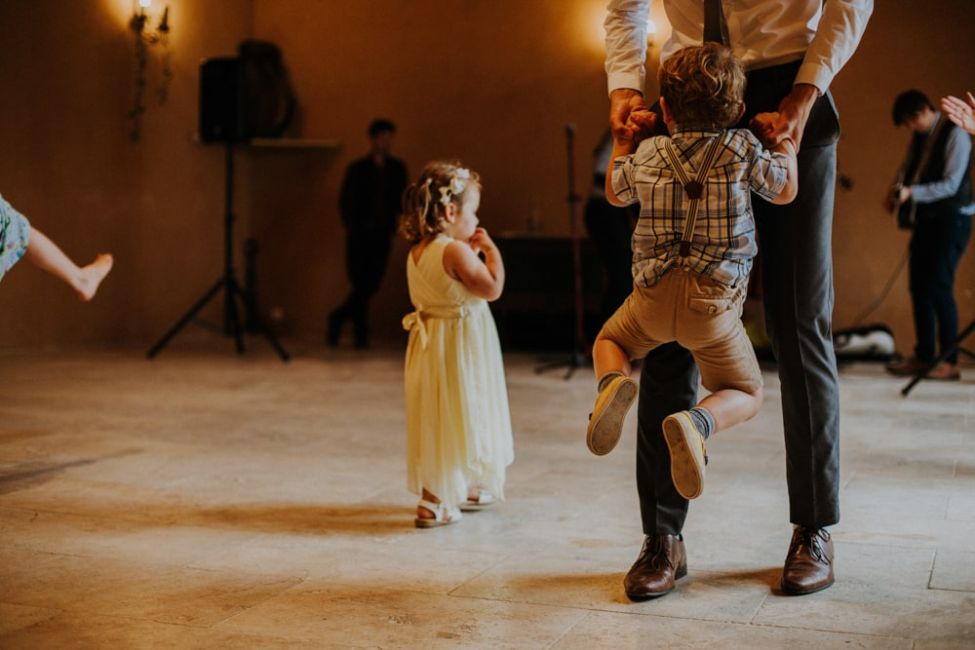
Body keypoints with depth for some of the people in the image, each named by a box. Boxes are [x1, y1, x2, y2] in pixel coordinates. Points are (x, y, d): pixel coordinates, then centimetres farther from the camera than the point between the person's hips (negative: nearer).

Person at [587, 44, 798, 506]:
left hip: (654, 294, 2)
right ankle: (698, 422, -20)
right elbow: (785, 192, 12)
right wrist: (785, 140, 27)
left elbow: (615, 194, 24)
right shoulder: (744, 150, -3)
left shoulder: (648, 154, 5)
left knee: (610, 340, 29)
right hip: (716, 302, -1)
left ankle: (613, 383, -9)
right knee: (746, 395, 16)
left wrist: (622, 145, 38)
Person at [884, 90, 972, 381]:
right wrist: (896, 191, -3)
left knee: (939, 286, -12)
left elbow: (951, 184, -19)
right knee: (919, 286, 6)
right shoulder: (918, 138, 10)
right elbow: (907, 169, 18)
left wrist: (911, 193, -28)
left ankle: (950, 362, -5)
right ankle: (923, 357, 14)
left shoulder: (954, 134, -13)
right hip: (925, 219, 8)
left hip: (951, 220, -8)